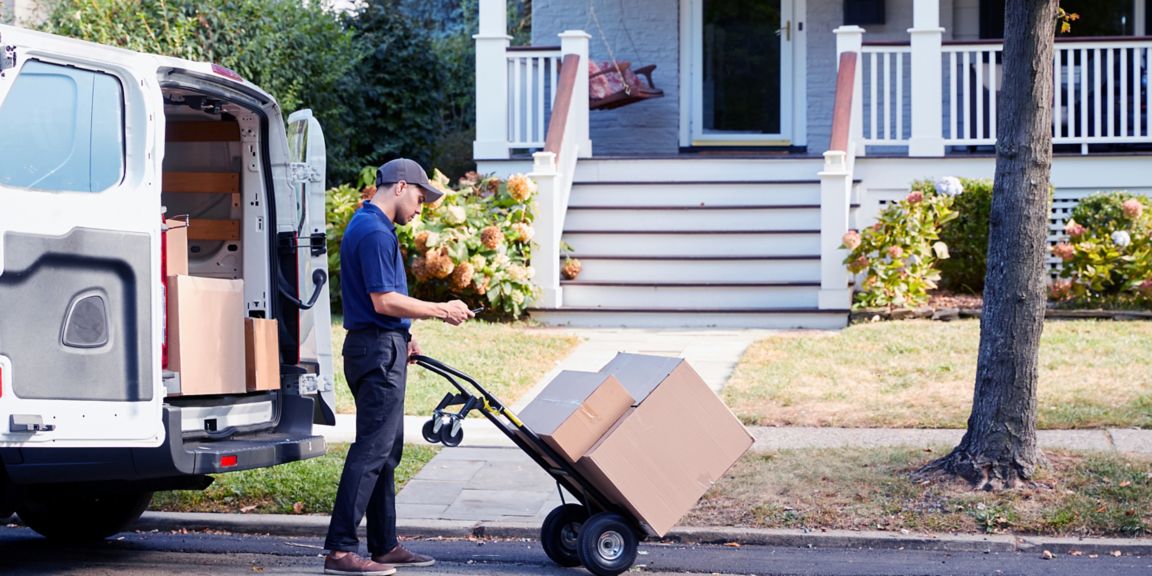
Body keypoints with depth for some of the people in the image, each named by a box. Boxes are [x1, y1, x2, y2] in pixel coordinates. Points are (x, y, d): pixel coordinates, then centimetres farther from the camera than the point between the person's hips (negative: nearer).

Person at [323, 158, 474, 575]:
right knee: (371, 451, -10)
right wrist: (441, 311, -12)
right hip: (379, 351, -11)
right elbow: (385, 301, -21)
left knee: (385, 450, 14)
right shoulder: (375, 232, -16)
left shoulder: (365, 226, 17)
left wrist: (402, 338, 22)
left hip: (381, 348, 11)